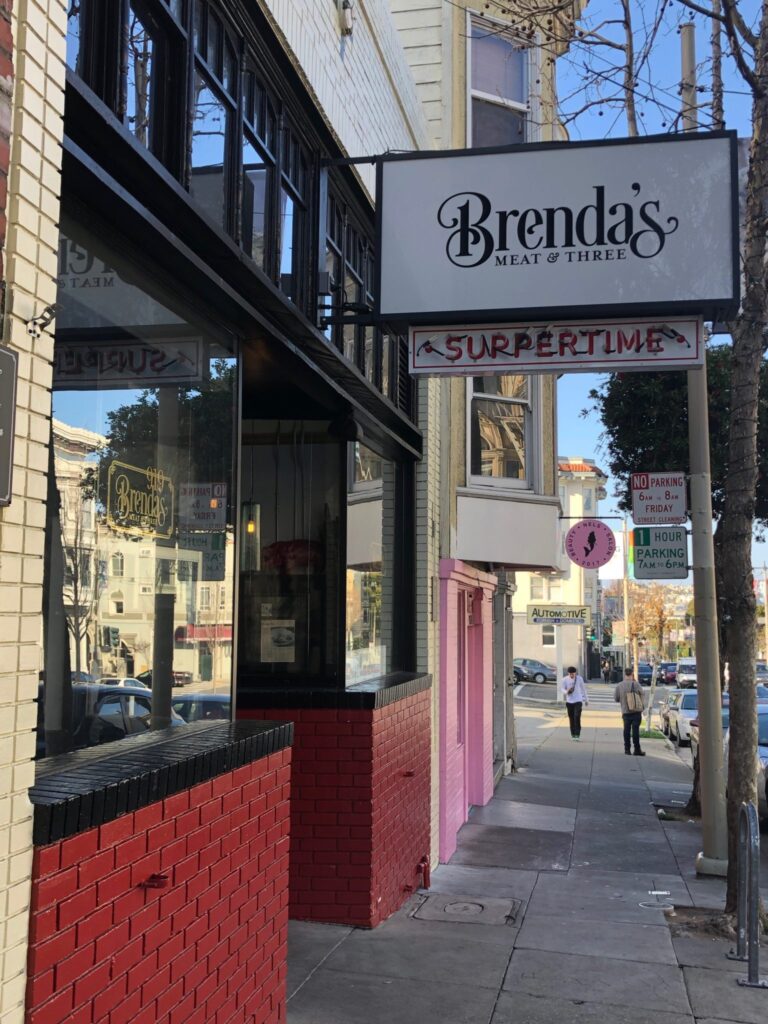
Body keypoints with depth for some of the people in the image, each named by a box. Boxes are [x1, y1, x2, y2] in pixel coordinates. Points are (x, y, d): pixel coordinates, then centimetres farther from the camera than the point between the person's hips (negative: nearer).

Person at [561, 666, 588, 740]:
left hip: (578, 701, -2)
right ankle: (573, 734, 19)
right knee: (571, 718, 7)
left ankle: (577, 734, -12)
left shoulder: (579, 678, -4)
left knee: (577, 717, -14)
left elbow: (583, 689, 8)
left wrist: (586, 699, 14)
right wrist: (567, 691, -23)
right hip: (569, 701, 2)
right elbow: (563, 689, 1)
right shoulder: (565, 679, -4)